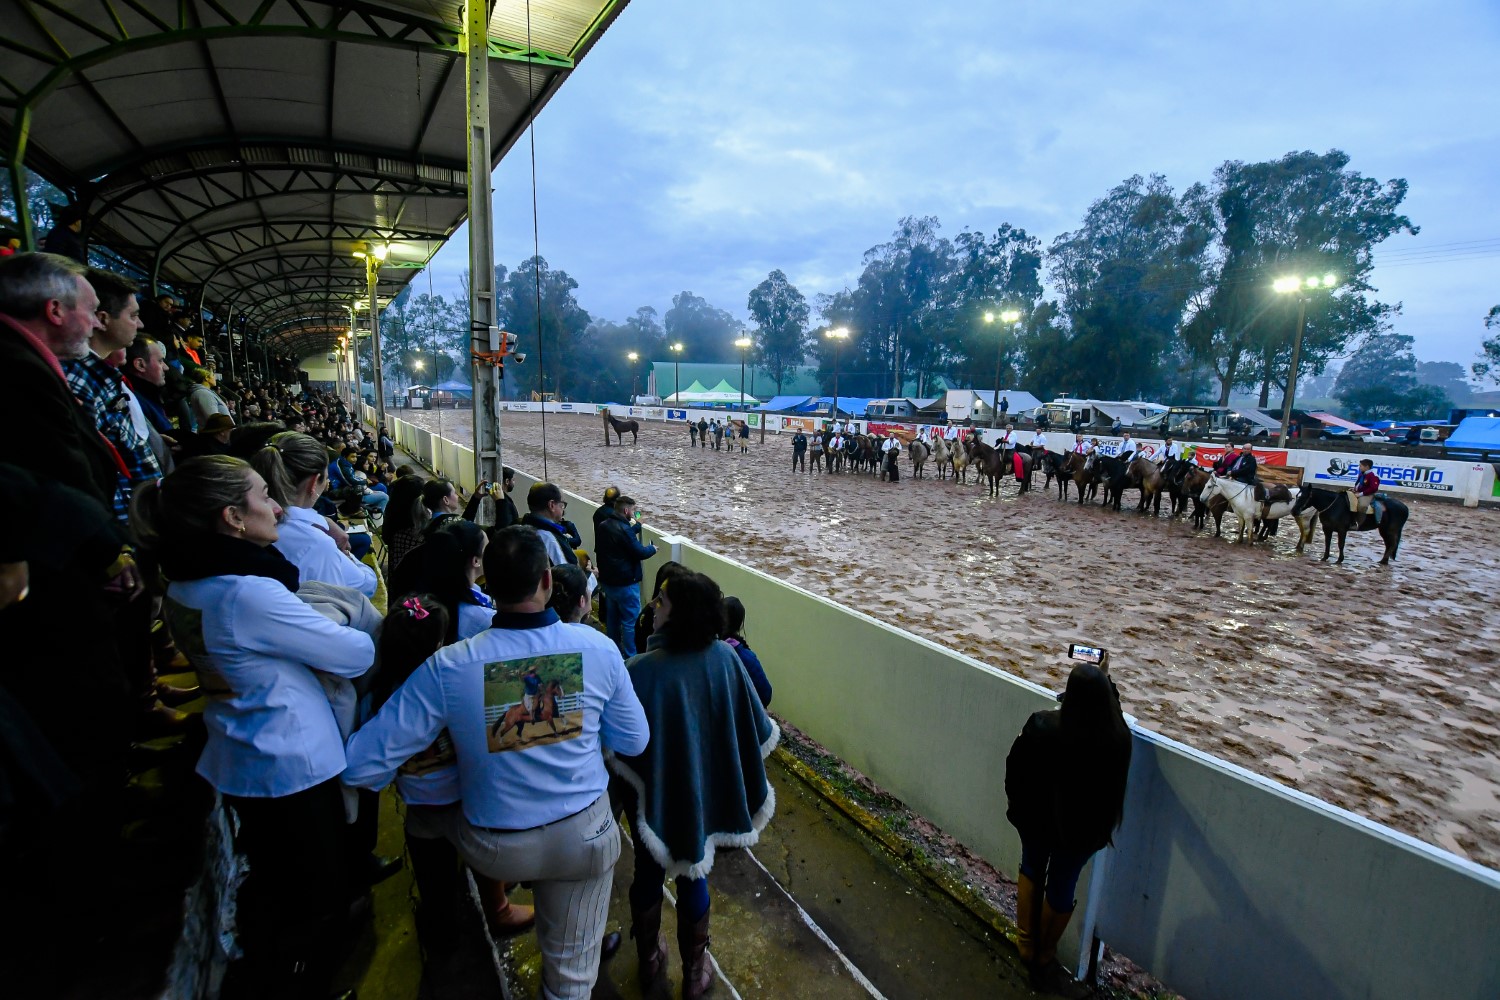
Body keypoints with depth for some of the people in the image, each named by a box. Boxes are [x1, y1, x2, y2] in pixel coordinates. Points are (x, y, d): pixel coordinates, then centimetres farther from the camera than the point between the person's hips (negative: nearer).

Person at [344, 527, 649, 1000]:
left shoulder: (446, 668, -23)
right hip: (583, 836, 1)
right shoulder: (598, 649, -19)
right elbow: (633, 741, -7)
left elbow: (363, 765, -16)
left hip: (494, 849, 0)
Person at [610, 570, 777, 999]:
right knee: (693, 877, 24)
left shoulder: (642, 670, -29)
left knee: (648, 874, 24)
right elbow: (757, 729, -8)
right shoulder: (725, 659, -19)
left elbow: (622, 748, -21)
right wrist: (722, 762, 10)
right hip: (703, 791, 2)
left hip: (654, 795, -2)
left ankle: (650, 961, 47)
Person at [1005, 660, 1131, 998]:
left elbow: (1015, 766, -13)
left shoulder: (1041, 726, -28)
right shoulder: (1117, 736, -26)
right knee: (1061, 888, 19)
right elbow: (1111, 709, 0)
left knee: (1031, 870, 25)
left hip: (1036, 816, 0)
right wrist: (1103, 680, 12)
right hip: (1083, 826, 0)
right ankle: (1044, 960, 39)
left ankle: (1026, 945, 43)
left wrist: (1014, 800, 7)